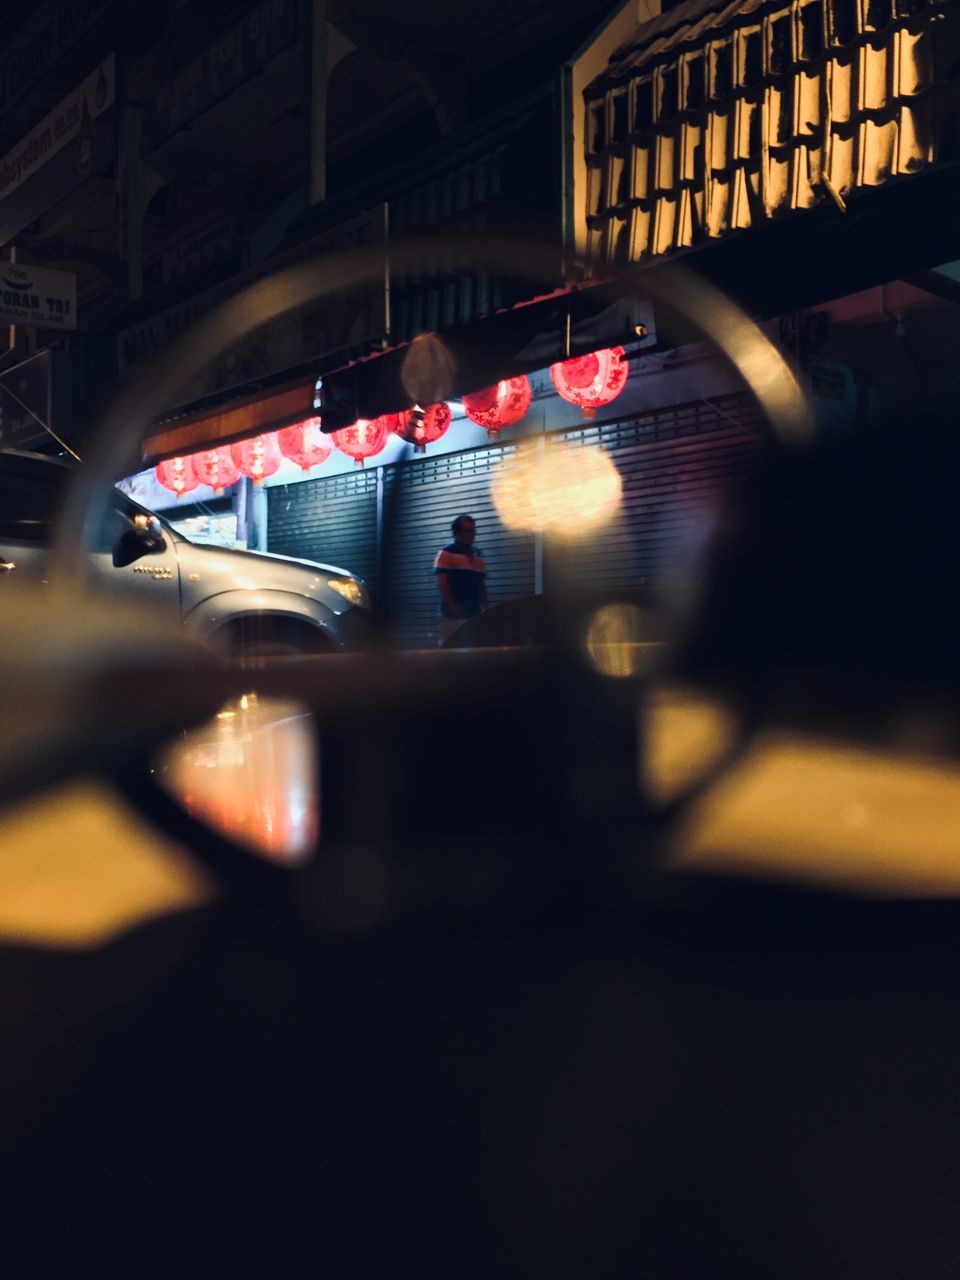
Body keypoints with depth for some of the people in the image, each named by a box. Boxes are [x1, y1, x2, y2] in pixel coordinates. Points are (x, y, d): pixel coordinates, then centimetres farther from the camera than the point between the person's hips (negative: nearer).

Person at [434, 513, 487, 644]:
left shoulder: (477, 554, 17)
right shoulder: (446, 553, -4)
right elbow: (442, 582, -11)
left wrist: (485, 607, 11)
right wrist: (452, 606, -18)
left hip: (475, 613, 7)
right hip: (454, 614, -7)